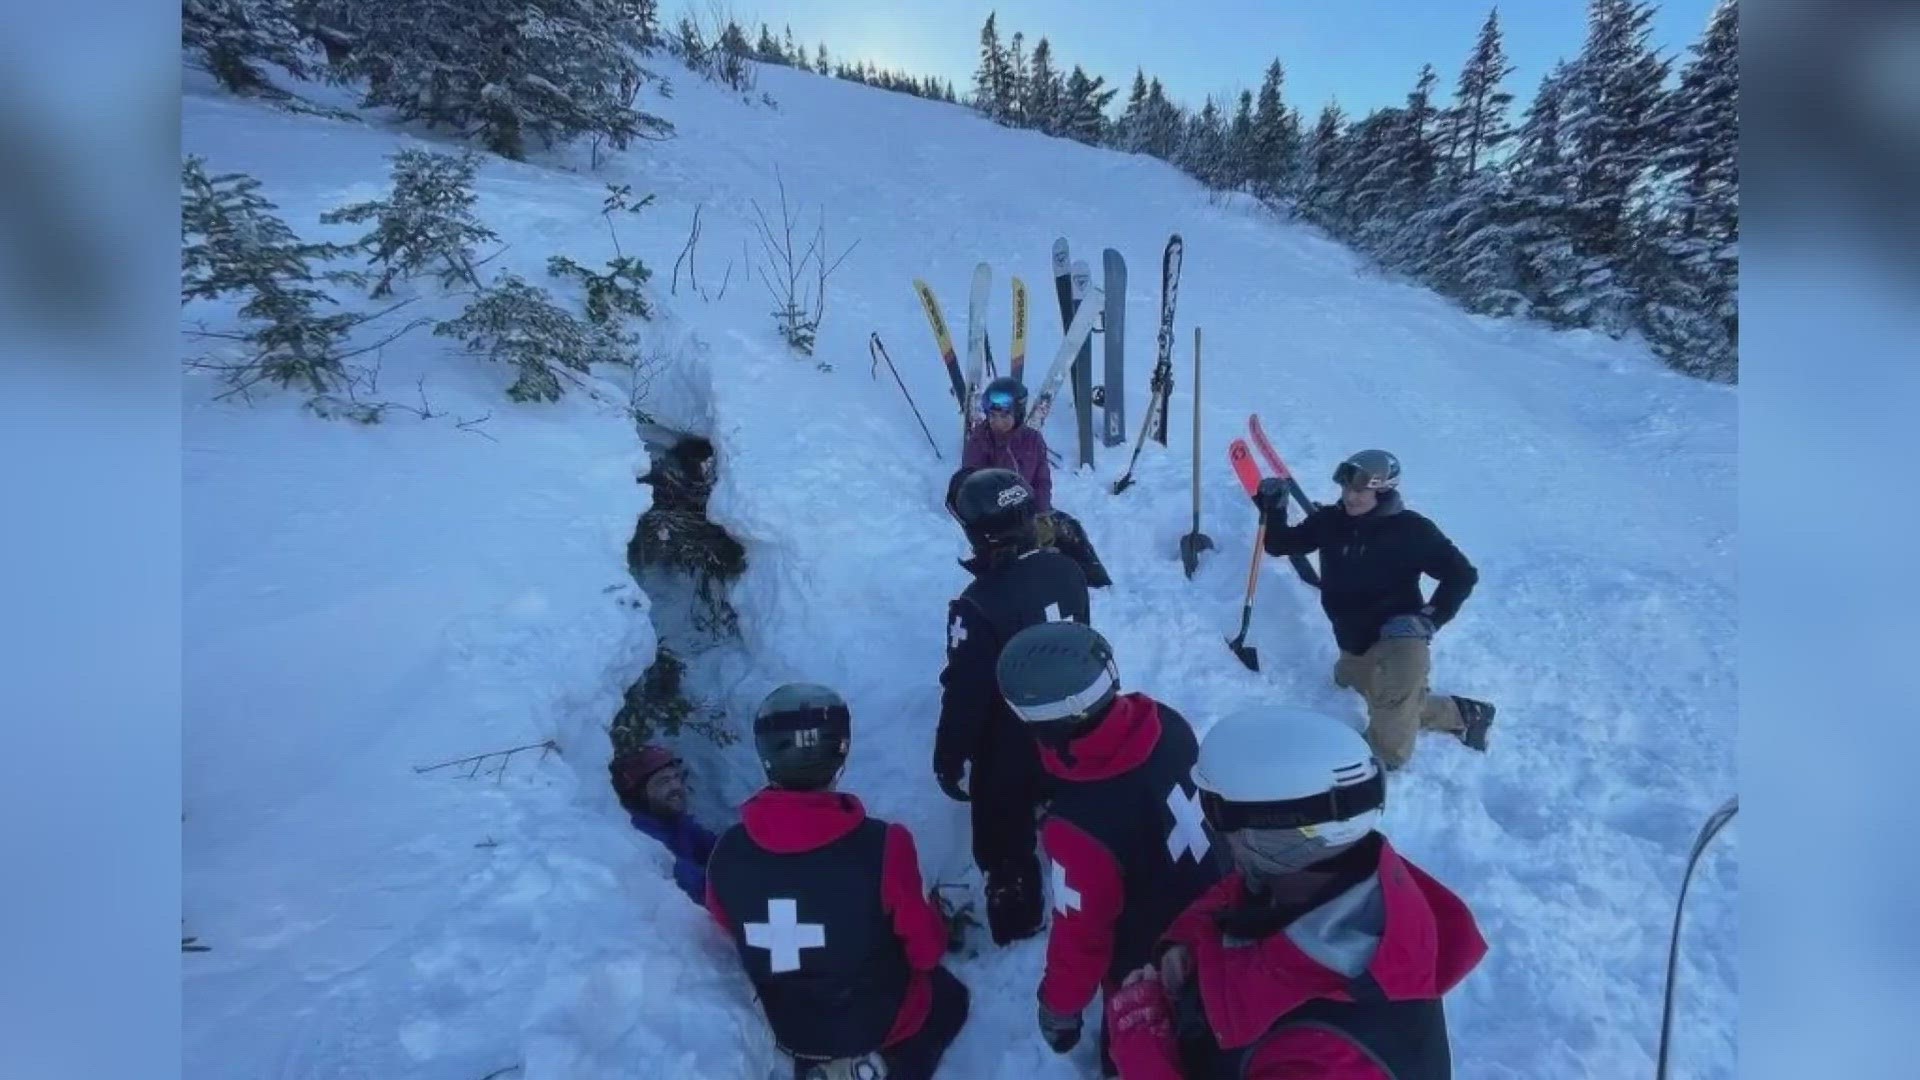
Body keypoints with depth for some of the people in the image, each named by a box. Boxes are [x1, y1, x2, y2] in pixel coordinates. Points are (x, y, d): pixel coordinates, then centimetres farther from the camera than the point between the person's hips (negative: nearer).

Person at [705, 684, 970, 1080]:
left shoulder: (727, 854, -20)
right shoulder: (882, 846, -31)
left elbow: (732, 931, -1)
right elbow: (927, 950, -16)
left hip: (789, 1029, 4)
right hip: (882, 1019, -3)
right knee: (950, 998, 27)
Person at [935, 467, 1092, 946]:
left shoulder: (978, 605, -32)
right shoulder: (1067, 571, -11)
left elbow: (964, 694, -25)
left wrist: (950, 759, -10)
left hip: (1007, 747, -6)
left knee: (1005, 836, 19)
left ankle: (1016, 919, 39)